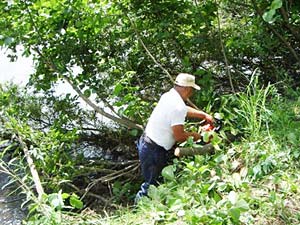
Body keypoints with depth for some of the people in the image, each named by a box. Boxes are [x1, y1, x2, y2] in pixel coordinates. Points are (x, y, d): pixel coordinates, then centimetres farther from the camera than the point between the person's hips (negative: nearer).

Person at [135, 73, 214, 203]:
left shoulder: (169, 96, 4)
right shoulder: (178, 107, -24)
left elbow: (185, 110, 23)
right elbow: (179, 136, -22)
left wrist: (204, 115, 21)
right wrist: (193, 136, -4)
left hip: (146, 142, 10)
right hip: (153, 150, -10)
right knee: (152, 184, 5)